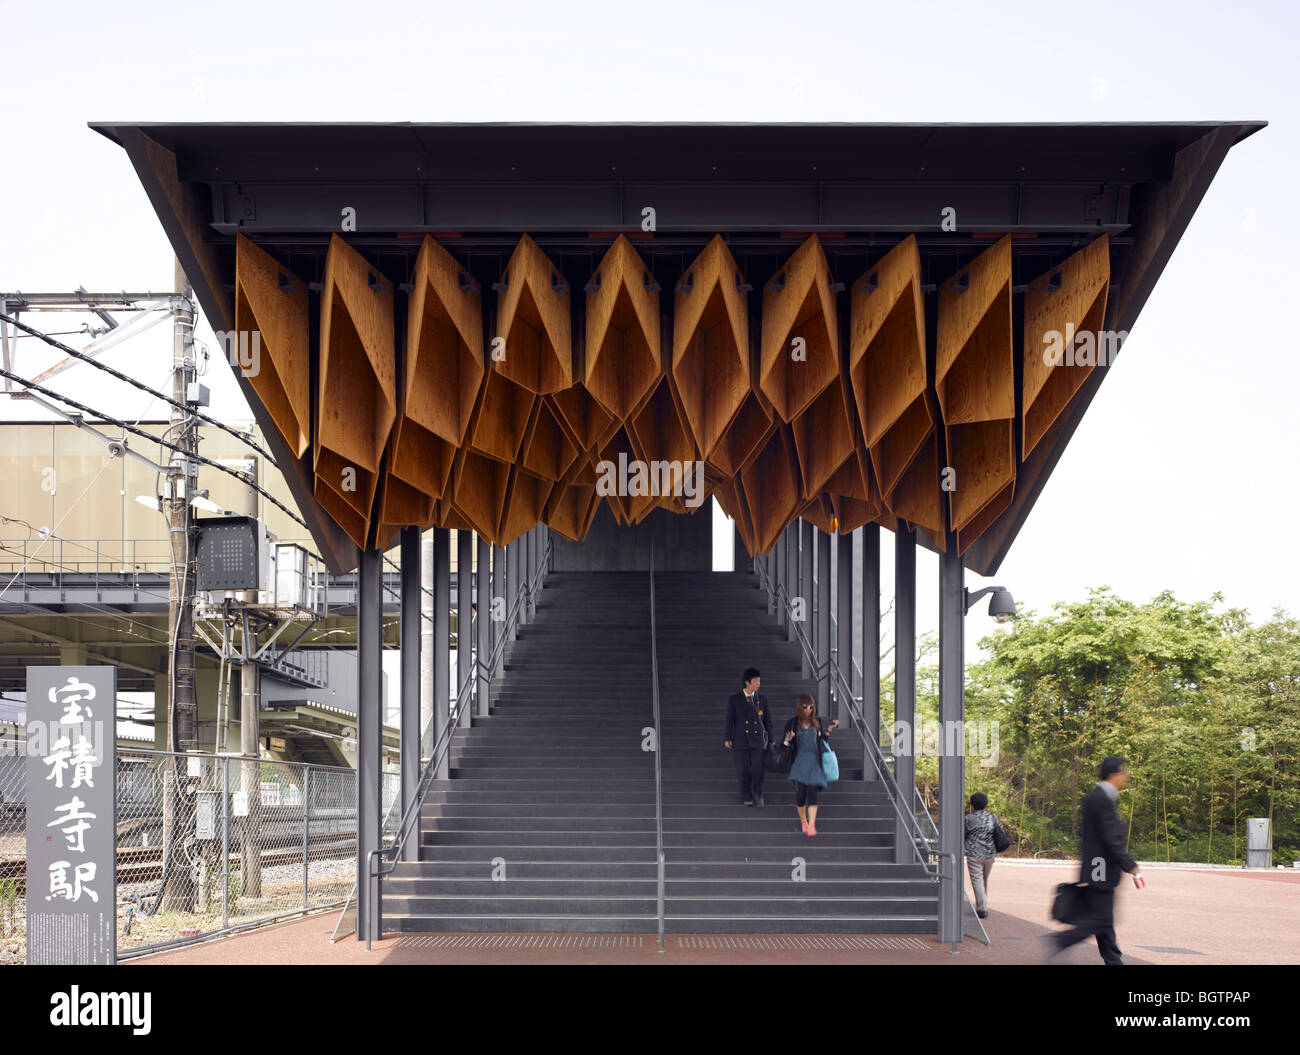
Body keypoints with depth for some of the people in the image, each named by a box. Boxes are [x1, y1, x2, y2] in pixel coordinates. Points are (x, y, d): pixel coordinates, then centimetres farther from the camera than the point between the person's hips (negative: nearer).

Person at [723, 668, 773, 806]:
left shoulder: (762, 699, 8)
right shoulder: (734, 699, 2)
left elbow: (767, 720, 13)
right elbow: (729, 720, 1)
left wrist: (771, 740, 13)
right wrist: (727, 738, -7)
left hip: (758, 741, 1)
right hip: (741, 741, -1)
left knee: (758, 768, -11)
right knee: (743, 770, 1)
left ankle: (758, 796, 7)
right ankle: (747, 797, 18)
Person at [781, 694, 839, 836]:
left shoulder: (816, 723, 10)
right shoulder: (792, 724, 3)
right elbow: (785, 746, 5)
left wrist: (828, 731, 6)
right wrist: (788, 740, -16)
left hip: (814, 762, 1)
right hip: (799, 762, -1)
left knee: (812, 793, -11)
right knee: (800, 793, -5)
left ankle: (812, 826, -18)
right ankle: (803, 822, 17)